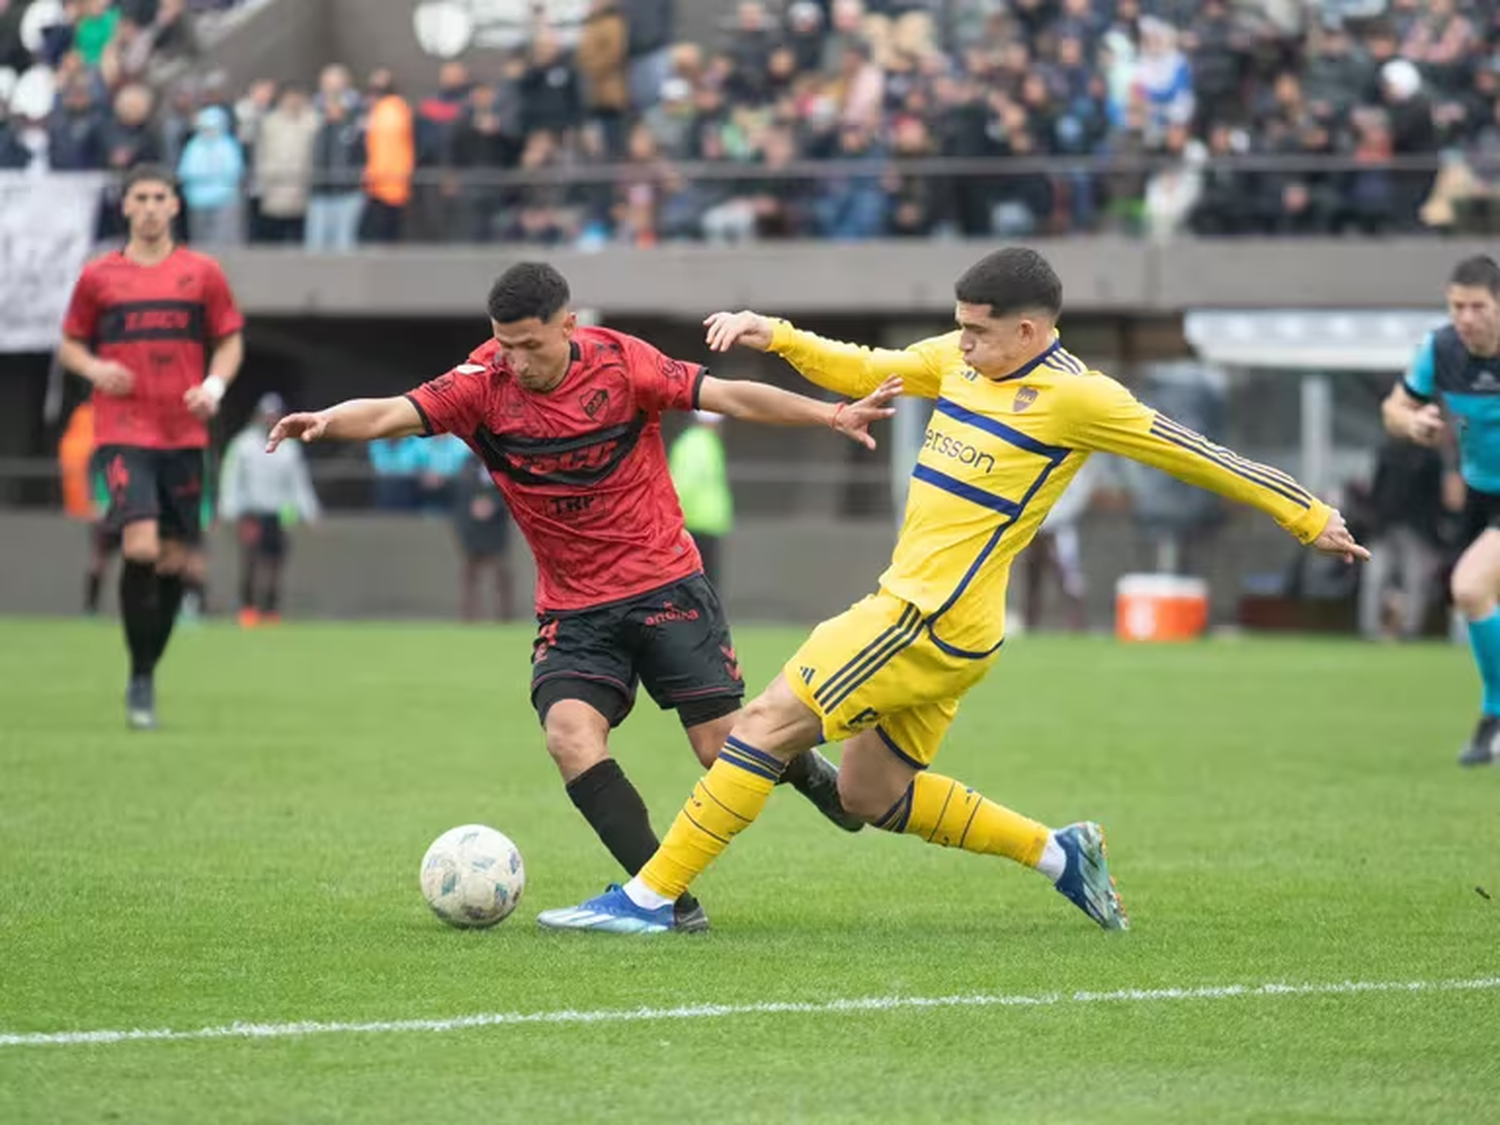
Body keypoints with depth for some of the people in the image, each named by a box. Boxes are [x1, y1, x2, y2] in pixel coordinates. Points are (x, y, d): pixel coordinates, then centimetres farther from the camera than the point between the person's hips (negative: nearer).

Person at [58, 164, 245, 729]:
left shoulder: (202, 272, 6)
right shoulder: (98, 276, 5)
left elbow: (230, 340, 12)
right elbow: (70, 344, 13)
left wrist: (214, 385, -7)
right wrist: (95, 369, -8)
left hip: (184, 433, 2)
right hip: (123, 430, -2)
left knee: (174, 560, 4)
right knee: (141, 547, -19)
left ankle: (148, 670, 21)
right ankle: (140, 680, -8)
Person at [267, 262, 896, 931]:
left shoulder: (620, 362, -9)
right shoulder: (483, 384, -9)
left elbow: (731, 398, -8)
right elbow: (391, 414, -22)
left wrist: (831, 415, -14)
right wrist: (325, 422, -42)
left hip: (666, 586, -1)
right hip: (573, 610, 1)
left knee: (725, 749, -5)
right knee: (570, 737, -23)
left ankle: (804, 768, 32)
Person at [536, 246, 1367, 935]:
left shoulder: (1075, 397, -10)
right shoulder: (961, 359, 13)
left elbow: (1195, 455, -4)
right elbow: (864, 372, 25)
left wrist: (1309, 517, 2)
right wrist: (776, 336, 10)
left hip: (936, 620, -9)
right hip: (916, 606, 9)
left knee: (770, 721, -13)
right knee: (871, 796, 15)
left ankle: (651, 896, -11)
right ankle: (1057, 854, 22)